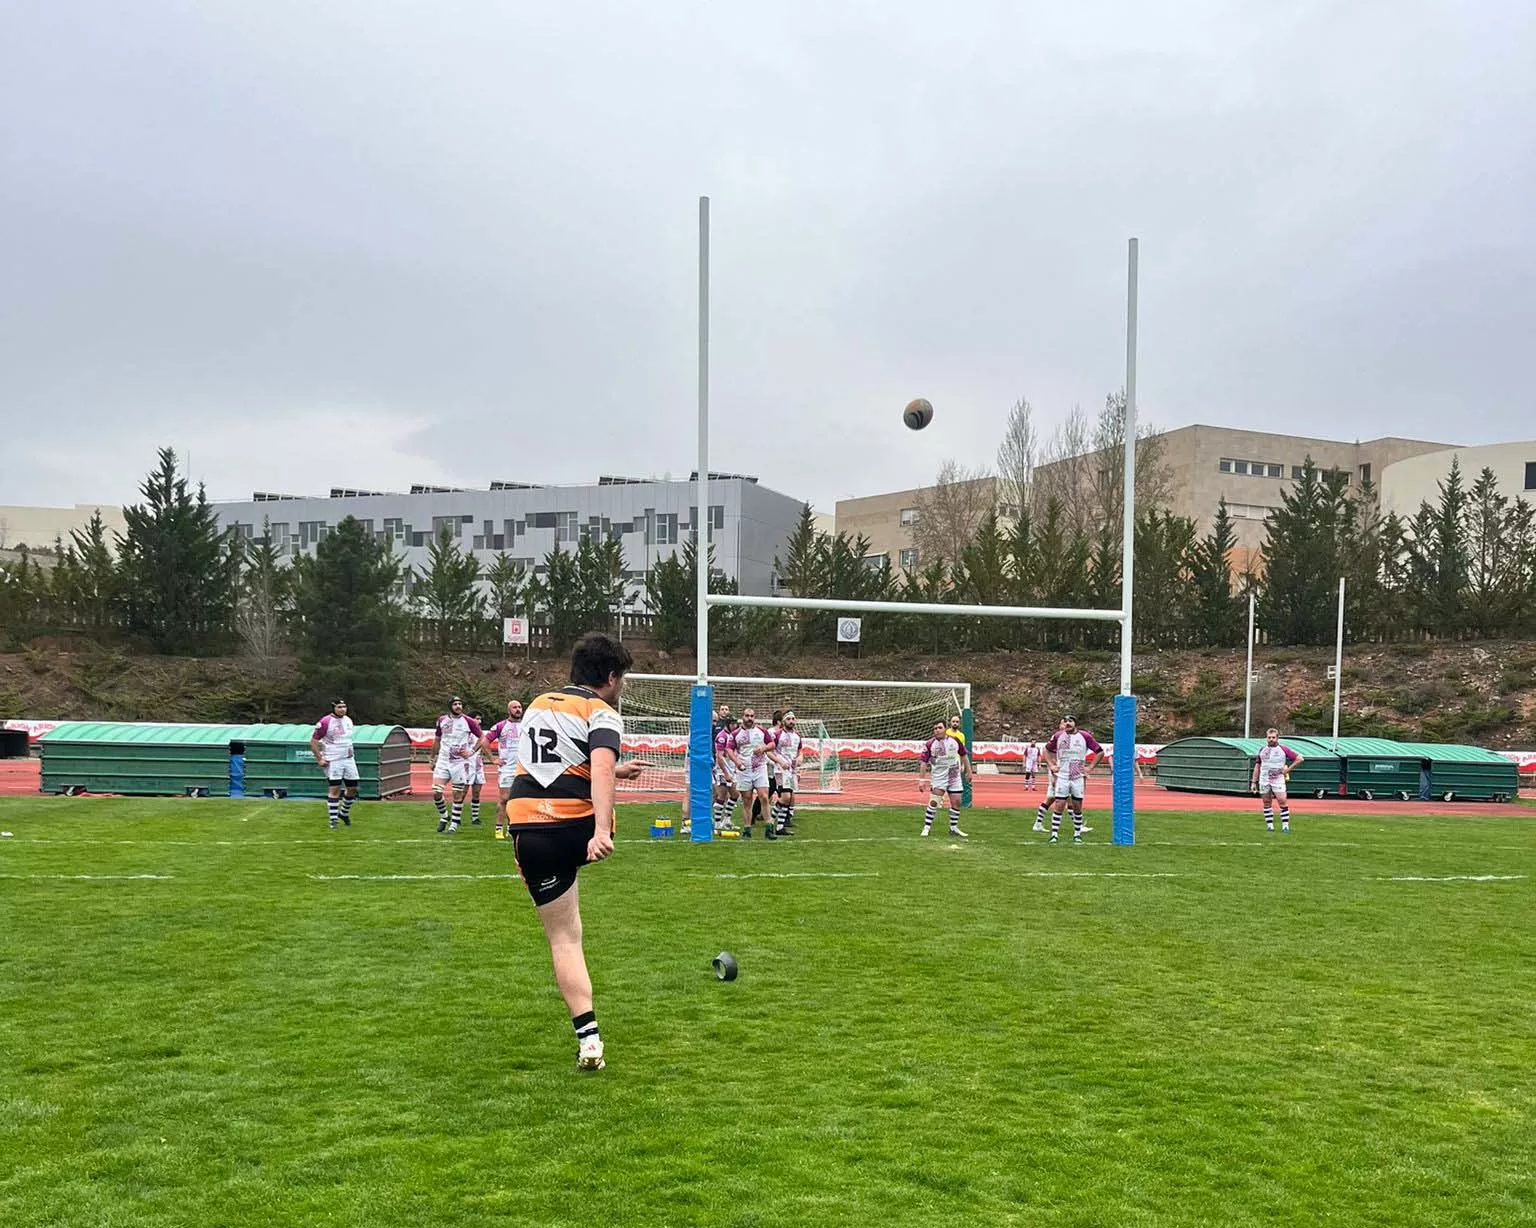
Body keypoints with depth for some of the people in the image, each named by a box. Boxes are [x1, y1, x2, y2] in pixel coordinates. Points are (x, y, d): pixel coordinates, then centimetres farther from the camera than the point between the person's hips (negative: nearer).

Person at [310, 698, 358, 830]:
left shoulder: (348, 720, 10)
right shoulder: (325, 722, -11)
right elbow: (313, 742, -8)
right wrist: (319, 759, -12)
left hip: (349, 759, 6)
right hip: (332, 761, -6)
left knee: (353, 788, 8)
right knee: (334, 789, -8)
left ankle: (344, 813, 29)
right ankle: (333, 821, -2)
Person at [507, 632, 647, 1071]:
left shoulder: (538, 704, 19)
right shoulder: (601, 713, -3)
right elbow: (600, 770, -23)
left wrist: (613, 771, 47)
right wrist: (602, 830, -36)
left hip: (526, 829, 5)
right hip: (577, 828, -5)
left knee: (564, 939, 7)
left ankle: (589, 1039, 1)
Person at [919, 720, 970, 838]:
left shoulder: (955, 740, -1)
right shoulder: (929, 744, -10)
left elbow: (963, 756, 13)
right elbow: (924, 762, -10)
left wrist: (968, 770, 14)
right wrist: (922, 779, -14)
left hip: (955, 776, 3)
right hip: (938, 776, -3)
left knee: (956, 801, 3)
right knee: (934, 801, -14)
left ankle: (953, 828, 18)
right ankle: (926, 827, -6)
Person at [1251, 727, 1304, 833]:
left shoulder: (1283, 749, 1)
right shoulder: (1262, 750, 11)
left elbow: (1300, 759, 3)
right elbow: (1257, 766, 16)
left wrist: (1288, 769, -3)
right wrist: (1254, 782, 11)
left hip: (1278, 780, -3)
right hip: (1264, 781, 3)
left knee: (1283, 801, -12)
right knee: (1267, 803, 4)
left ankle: (1285, 826, -8)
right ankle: (1269, 826, 10)